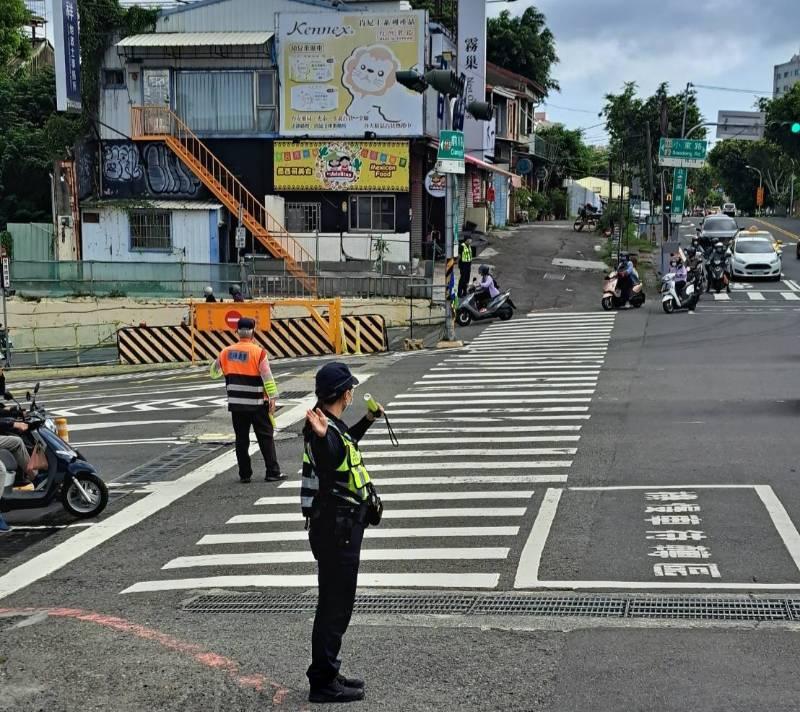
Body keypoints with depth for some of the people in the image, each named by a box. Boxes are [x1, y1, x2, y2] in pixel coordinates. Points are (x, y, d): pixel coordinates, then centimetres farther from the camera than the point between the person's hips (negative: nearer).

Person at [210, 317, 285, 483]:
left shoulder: (226, 352, 1)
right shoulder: (258, 352, -11)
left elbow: (214, 373, 15)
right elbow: (267, 377, -14)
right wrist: (272, 398, -10)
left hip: (236, 404, 4)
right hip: (257, 404, -3)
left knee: (241, 438, 11)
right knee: (265, 437, 4)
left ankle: (245, 474, 13)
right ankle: (273, 472, 3)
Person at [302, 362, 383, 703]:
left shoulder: (333, 427, 8)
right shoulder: (325, 433, -23)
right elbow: (326, 469, -41)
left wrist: (368, 420, 36)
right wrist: (320, 436, -57)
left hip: (341, 526, 11)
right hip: (335, 529, -11)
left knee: (338, 603, 18)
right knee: (334, 605, -3)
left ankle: (328, 674, 29)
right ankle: (323, 682, 5)